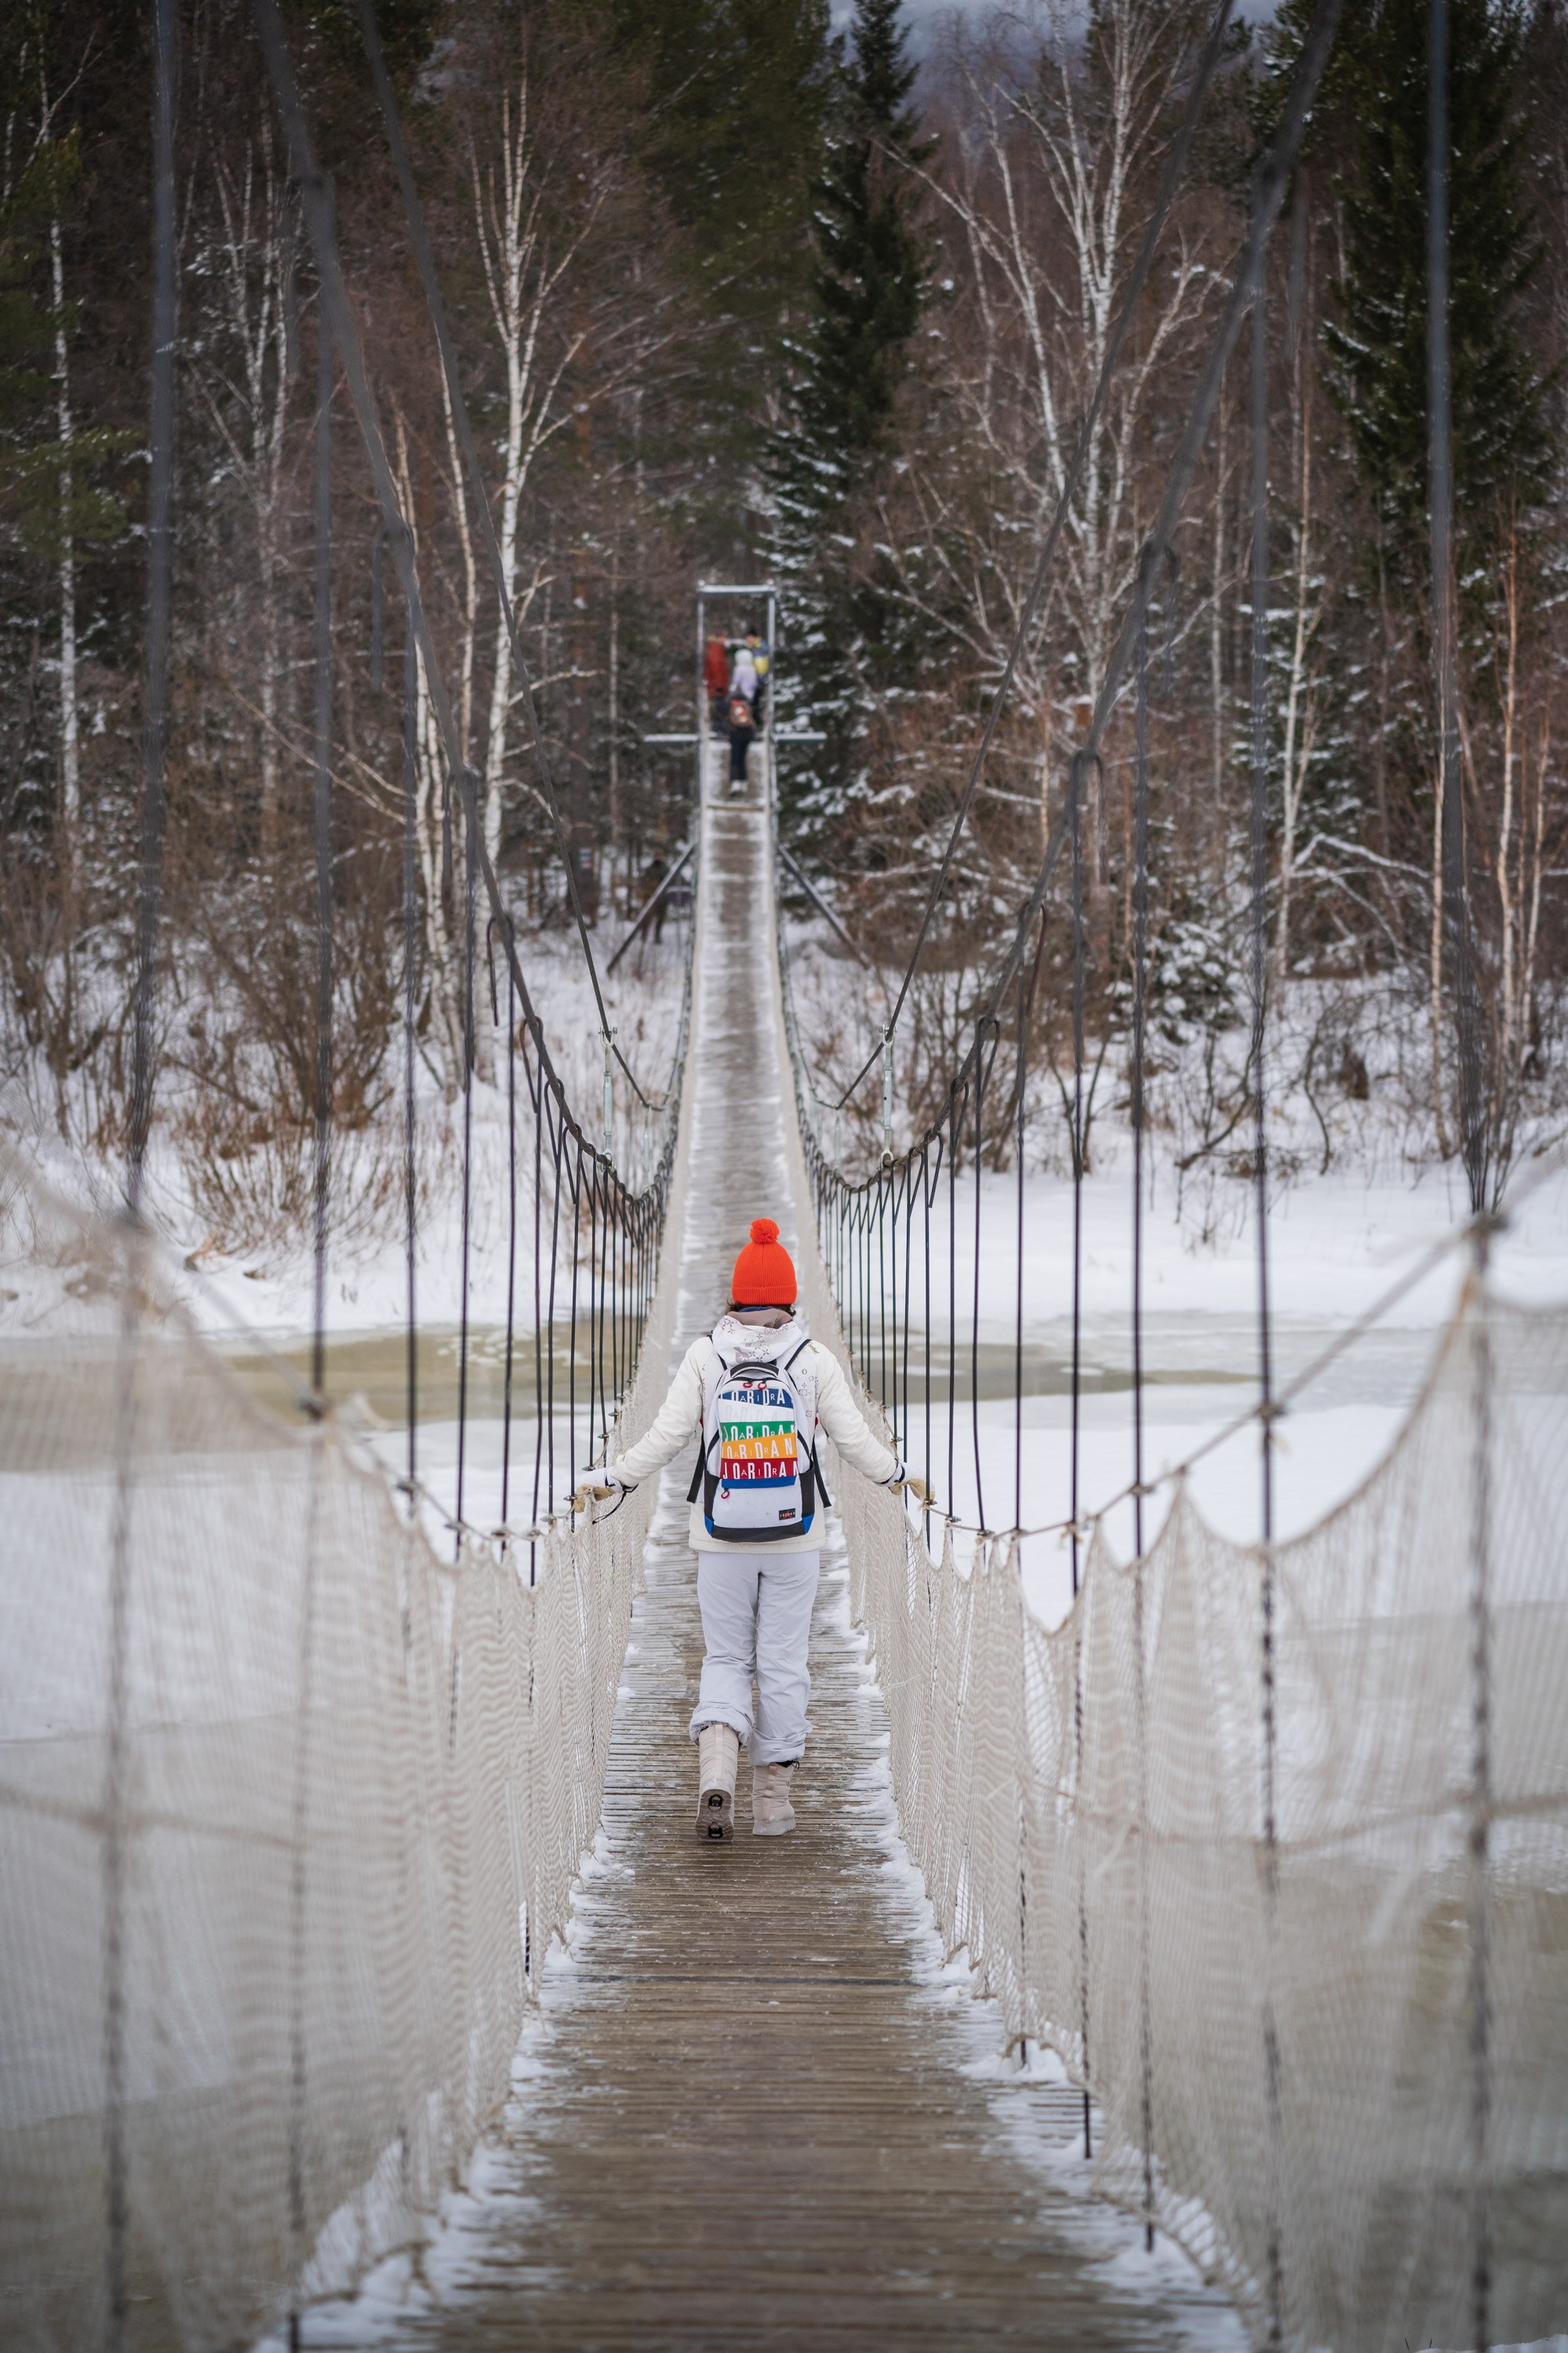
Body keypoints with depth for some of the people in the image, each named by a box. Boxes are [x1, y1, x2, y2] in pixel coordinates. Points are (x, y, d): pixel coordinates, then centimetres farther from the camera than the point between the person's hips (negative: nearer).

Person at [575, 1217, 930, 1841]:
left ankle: (715, 1770, -14)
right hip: (795, 1535, 0)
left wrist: (609, 1480, 6)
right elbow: (854, 1440, 0)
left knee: (725, 1659, 10)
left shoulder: (705, 1356, -3)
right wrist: (897, 1474, 19)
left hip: (721, 1538, 0)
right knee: (783, 1665, 8)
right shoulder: (815, 1359, -3)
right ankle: (771, 1800, 10)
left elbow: (666, 1435, -6)